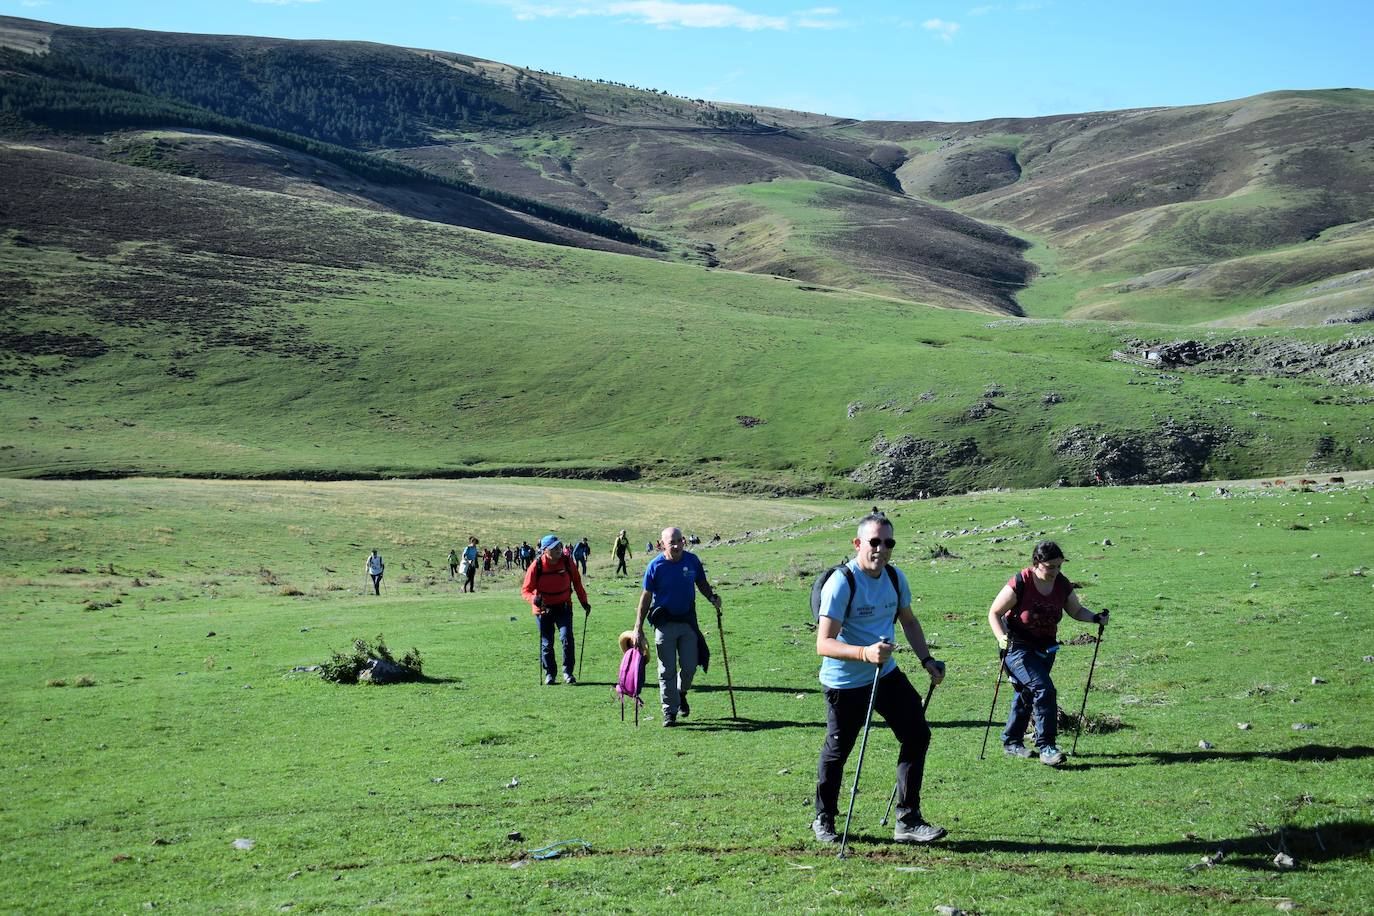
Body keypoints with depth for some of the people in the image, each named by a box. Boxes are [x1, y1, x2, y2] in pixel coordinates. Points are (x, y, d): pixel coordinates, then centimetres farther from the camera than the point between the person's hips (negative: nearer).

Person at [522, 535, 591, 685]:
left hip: (564, 606, 1)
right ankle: (549, 674, 21)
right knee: (546, 643, 4)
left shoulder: (567, 562, -9)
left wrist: (584, 601, 5)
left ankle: (568, 673, 0)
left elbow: (576, 582, 7)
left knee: (567, 638, -12)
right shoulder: (536, 566, -16)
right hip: (543, 608, -1)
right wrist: (534, 599, -33)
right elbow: (525, 590, -12)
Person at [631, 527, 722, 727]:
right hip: (664, 623, -2)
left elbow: (702, 584, 13)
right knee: (667, 670, 1)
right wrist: (638, 628, -8)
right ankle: (669, 712, 10)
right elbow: (646, 597, -5)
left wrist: (713, 598, -9)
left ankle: (681, 693, 35)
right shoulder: (655, 566, -10)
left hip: (688, 621, 2)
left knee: (689, 667, 5)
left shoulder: (692, 560, -2)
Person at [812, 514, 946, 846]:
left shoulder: (895, 577, 1)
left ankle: (908, 821, 8)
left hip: (887, 673, 7)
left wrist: (927, 659, 8)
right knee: (837, 750, 4)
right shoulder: (841, 582, -22)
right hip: (845, 681, -7)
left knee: (917, 734, 0)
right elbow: (824, 643, -29)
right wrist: (864, 653, -43)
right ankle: (824, 821, 26)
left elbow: (909, 622, 19)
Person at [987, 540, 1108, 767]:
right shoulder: (1020, 584, -20)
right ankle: (1046, 747, -15)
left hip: (1045, 648, 6)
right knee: (1043, 689, -20)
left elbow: (1076, 610, 10)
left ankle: (1011, 743, 31)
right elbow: (994, 613, -13)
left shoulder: (1062, 584, -4)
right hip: (1018, 647, -6)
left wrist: (1095, 618, -9)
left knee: (1027, 694, 15)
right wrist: (1002, 638, -26)